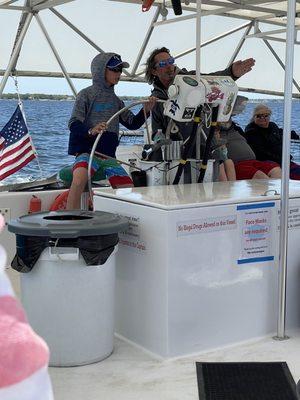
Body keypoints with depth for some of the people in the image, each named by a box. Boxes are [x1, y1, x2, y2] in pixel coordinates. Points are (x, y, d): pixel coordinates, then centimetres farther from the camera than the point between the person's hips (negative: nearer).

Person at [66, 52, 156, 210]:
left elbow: (132, 123, 20)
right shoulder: (86, 94, -2)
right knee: (79, 180, -35)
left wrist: (145, 110, 2)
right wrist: (91, 131, -30)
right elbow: (74, 124, -10)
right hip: (87, 150, -6)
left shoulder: (115, 100, 16)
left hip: (109, 153, 7)